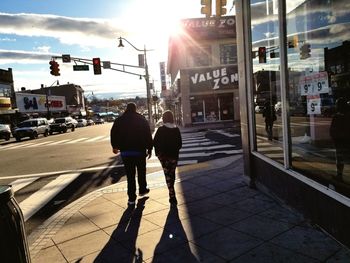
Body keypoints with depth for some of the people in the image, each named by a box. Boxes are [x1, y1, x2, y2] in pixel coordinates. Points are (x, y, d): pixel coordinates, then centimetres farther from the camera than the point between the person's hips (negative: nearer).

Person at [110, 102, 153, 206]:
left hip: (125, 152, 1)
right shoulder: (142, 120, -2)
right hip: (140, 151, -1)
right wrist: (149, 149, 4)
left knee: (130, 175, 5)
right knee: (141, 172, 19)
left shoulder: (119, 120, 1)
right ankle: (142, 190, 34)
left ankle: (131, 198, 6)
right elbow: (148, 135, -3)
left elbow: (113, 134, 6)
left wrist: (115, 146, 21)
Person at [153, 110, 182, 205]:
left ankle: (172, 196, -7)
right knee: (172, 174, 16)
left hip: (164, 155, -3)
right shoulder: (176, 129, 0)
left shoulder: (161, 129, -10)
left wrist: (157, 151, 6)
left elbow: (155, 142, -9)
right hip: (174, 155, 3)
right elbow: (180, 143, 5)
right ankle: (172, 194, 29)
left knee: (168, 175, 1)